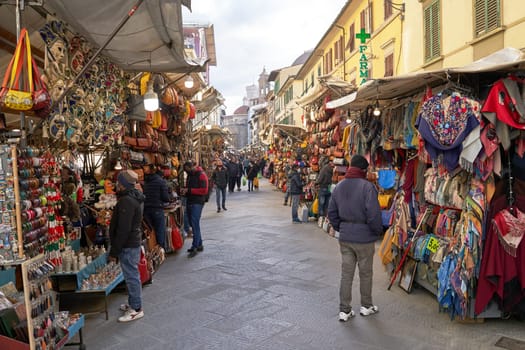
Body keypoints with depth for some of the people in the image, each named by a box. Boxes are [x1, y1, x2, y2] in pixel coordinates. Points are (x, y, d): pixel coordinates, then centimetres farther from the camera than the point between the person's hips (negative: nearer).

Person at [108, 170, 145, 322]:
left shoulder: (126, 201, -22)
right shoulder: (136, 198, 10)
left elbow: (123, 230, -24)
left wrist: (114, 251, -17)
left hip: (128, 245, -10)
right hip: (135, 241, 10)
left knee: (131, 276, -1)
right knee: (132, 274, 19)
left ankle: (136, 309, 9)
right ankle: (133, 303, 32)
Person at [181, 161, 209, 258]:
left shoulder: (201, 175, -11)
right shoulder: (190, 175, 15)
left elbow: (204, 190, -17)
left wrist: (189, 190, -17)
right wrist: (184, 190, 3)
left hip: (197, 203, -8)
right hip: (190, 202, 8)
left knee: (195, 224, -11)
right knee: (193, 224, 11)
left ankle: (195, 247, -8)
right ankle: (199, 245, 21)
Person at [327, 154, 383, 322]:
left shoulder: (339, 186, 4)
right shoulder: (367, 186, -16)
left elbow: (332, 213, 8)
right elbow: (373, 214, -21)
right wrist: (378, 231, -4)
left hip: (344, 237, 5)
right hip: (364, 237, -5)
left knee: (346, 273, 11)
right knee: (365, 273, 13)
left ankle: (344, 310, 16)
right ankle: (366, 306, 30)